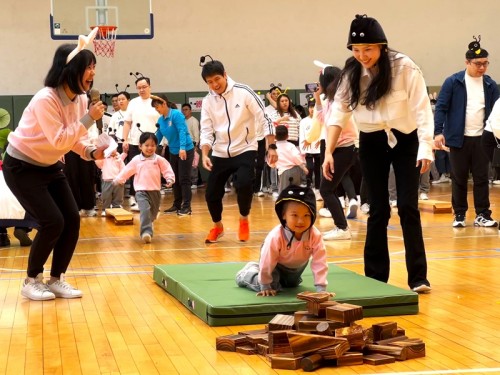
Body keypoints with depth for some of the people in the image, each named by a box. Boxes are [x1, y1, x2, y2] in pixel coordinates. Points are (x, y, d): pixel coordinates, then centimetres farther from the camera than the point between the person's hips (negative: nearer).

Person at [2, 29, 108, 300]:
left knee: (72, 220, -1)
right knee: (52, 223, -15)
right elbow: (59, 140, -32)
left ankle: (56, 280, 13)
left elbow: (73, 140, 4)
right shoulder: (45, 99, -28)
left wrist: (92, 152, -14)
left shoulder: (80, 99, -3)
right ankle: (31, 281, 4)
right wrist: (89, 119, -31)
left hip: (50, 166, 8)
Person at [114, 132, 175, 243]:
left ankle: (147, 226, 41)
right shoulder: (136, 160, 3)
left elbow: (167, 170, -2)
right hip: (141, 191, -2)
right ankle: (146, 232, -31)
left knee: (153, 213, 15)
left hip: (155, 191, 2)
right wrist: (118, 179, 13)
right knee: (145, 210, -22)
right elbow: (127, 171, 11)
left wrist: (170, 179, -19)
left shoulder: (159, 160, 0)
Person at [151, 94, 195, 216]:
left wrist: (182, 148, -34)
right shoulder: (160, 120, 4)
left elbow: (182, 131, -24)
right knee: (175, 180, 12)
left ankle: (186, 207, -2)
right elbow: (158, 137, 10)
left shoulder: (176, 114, -17)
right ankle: (177, 205, 21)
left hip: (186, 150, -8)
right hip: (173, 152, 8)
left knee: (184, 179, -6)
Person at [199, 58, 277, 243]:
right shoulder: (207, 101, -1)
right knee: (211, 194, -2)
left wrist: (272, 147, -14)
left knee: (243, 185, -26)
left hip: (245, 150, -4)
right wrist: (205, 154, -16)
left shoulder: (244, 92, -12)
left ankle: (244, 220, 4)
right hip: (220, 153, 4)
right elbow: (206, 130, 0)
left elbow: (264, 119, -9)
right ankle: (217, 226, 27)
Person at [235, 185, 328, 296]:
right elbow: (267, 261, -30)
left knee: (292, 284, 26)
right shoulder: (275, 237, -42)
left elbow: (320, 262, -31)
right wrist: (265, 286, -20)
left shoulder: (315, 236, -36)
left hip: (297, 266, 5)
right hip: (276, 264, -4)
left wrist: (321, 288, -35)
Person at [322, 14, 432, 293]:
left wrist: (425, 147, -27)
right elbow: (339, 112, -3)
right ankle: (376, 276, 12)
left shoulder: (404, 67, -15)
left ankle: (418, 277, -1)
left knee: (408, 207, -8)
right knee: (378, 210, 3)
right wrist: (329, 152, -11)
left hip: (405, 140, -3)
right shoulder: (351, 72, -4)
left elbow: (422, 109, -17)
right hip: (372, 144, 3)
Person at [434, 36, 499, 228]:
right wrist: (438, 132, -14)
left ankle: (482, 215, 11)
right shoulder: (453, 82, -4)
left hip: (481, 138, 2)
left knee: (481, 178, 5)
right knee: (459, 178, 5)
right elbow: (441, 107, -5)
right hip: (459, 138, -2)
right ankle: (459, 215, 14)